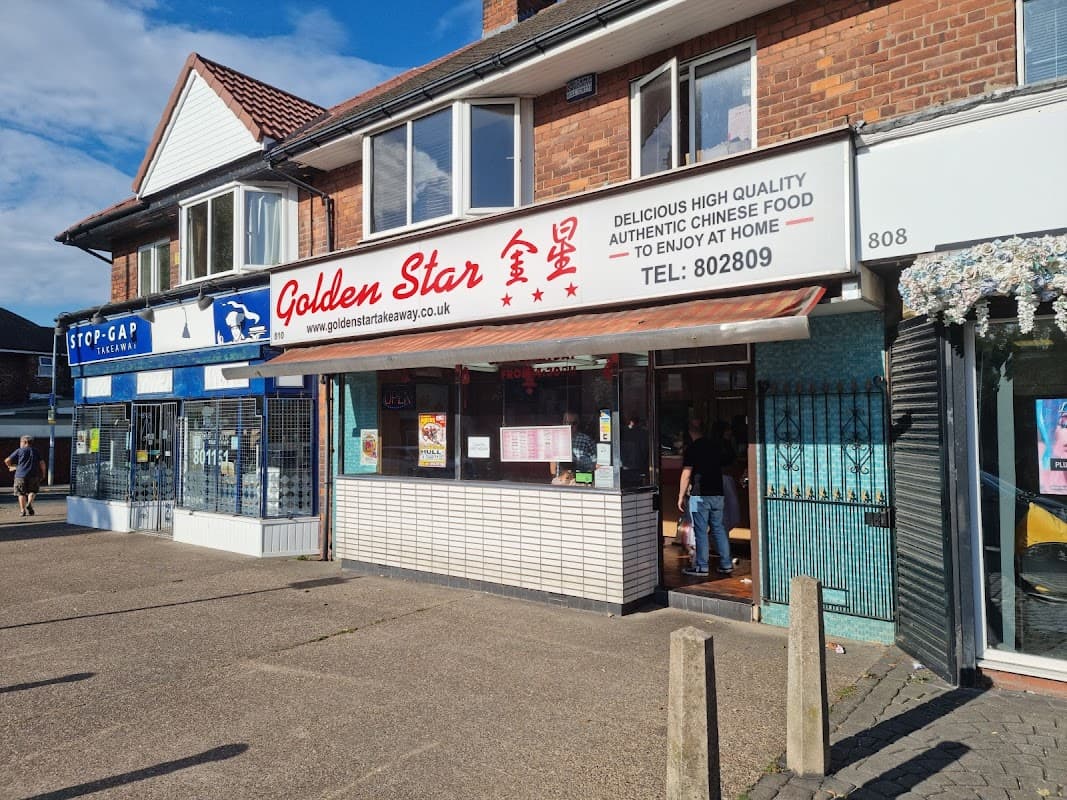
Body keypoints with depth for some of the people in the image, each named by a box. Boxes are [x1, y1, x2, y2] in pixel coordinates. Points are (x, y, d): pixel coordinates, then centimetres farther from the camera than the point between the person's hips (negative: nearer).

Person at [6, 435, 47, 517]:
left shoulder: (19, 451, 5)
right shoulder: (35, 451, 10)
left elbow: (7, 460, 1)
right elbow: (42, 463, 2)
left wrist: (11, 466, 21)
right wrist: (43, 474, 13)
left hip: (21, 475, -1)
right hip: (34, 475, 1)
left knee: (21, 493, 9)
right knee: (32, 491, 19)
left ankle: (23, 510, 1)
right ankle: (29, 503, -6)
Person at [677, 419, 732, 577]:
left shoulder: (692, 448, -9)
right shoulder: (716, 446, 9)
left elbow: (686, 474, -12)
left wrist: (681, 496, -6)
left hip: (700, 495, -6)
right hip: (717, 493, 6)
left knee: (701, 531, -1)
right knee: (719, 528, 12)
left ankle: (701, 566, 3)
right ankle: (726, 564, 14)